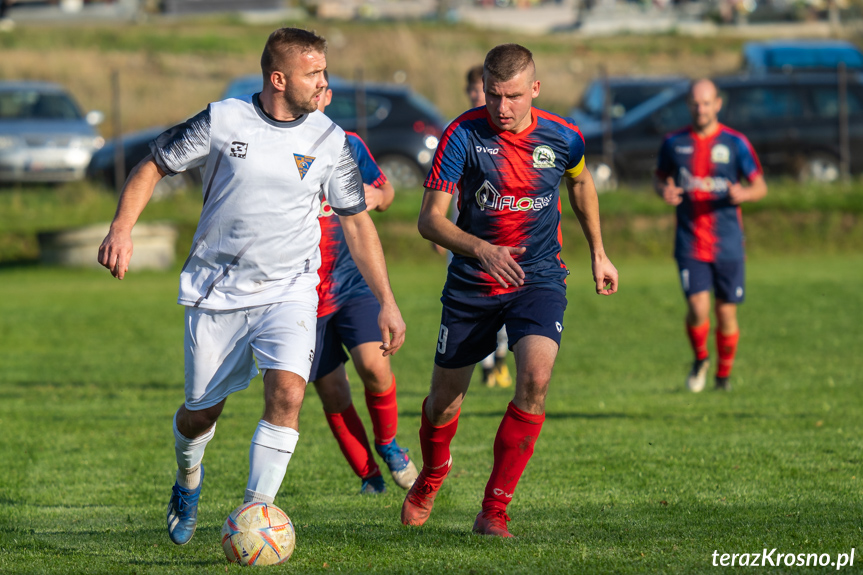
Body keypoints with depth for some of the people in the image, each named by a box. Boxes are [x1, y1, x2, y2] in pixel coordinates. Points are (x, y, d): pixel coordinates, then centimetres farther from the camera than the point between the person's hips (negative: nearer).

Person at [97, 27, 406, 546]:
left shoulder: (329, 140, -2)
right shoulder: (222, 120, -7)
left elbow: (357, 222, 6)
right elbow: (153, 166, 3)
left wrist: (387, 302, 2)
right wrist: (122, 227, -14)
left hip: (289, 289, 0)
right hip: (218, 290, 0)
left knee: (288, 390, -23)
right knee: (202, 411, 8)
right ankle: (189, 480, 43)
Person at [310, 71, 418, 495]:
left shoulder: (346, 145, 3)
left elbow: (384, 191, 17)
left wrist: (377, 196, -7)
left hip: (353, 284, 0)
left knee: (373, 365, -20)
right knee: (332, 395, 2)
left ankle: (388, 445, 8)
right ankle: (369, 474, 21)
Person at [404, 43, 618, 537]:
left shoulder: (563, 138, -7)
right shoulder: (464, 135, -15)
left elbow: (580, 182, 18)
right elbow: (430, 219, -17)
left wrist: (599, 254, 23)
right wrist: (482, 250, -33)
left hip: (539, 279, 0)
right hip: (472, 285, 0)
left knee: (536, 377, -25)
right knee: (445, 400, 8)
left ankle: (494, 510, -14)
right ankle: (432, 474, 46)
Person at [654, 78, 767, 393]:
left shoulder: (735, 143, -1)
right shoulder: (674, 142, 4)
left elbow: (760, 186, 4)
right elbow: (659, 178, 17)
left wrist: (743, 194, -19)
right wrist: (664, 192, -7)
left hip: (727, 244, 0)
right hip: (690, 244, 0)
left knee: (726, 313, 4)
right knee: (698, 308, -14)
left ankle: (724, 373, 27)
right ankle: (700, 359, 16)